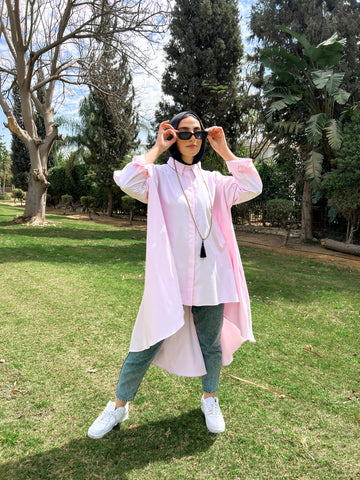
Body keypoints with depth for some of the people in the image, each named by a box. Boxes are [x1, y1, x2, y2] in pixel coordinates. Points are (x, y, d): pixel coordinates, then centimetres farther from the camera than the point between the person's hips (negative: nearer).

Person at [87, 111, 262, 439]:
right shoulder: (158, 177, 0)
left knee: (211, 343, 16)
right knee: (148, 344, 5)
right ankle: (119, 406, 28)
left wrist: (224, 150, 0)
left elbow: (252, 188, -2)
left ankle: (210, 399, 42)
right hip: (169, 277, -3)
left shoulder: (212, 181, 10)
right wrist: (157, 148, -9)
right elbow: (126, 181, -20)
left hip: (209, 277, 3)